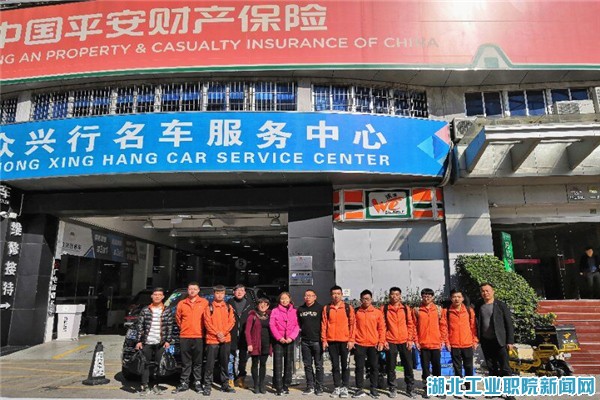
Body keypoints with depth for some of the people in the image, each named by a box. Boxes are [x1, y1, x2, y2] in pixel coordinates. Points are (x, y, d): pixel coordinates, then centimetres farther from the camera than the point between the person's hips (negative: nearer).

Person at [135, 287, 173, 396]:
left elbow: (170, 327, 3)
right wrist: (138, 341, -2)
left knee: (158, 364, 5)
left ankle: (156, 385, 16)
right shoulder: (145, 310, 4)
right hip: (147, 342, 0)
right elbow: (139, 326, 3)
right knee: (146, 364, 2)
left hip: (160, 342, 0)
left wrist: (168, 340, -4)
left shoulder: (167, 311, 4)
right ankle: (145, 386, 9)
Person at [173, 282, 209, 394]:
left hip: (199, 336, -2)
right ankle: (184, 383, 18)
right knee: (185, 362, 9)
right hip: (184, 337, 2)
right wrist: (183, 328, 13)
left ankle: (198, 383, 15)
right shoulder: (181, 303, 6)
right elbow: (177, 317, 15)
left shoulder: (204, 303, 0)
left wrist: (202, 328, 4)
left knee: (198, 362, 6)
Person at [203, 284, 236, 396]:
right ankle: (208, 385, 6)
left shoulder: (229, 307, 10)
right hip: (212, 339, -3)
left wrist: (223, 332, -10)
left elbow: (232, 322, 3)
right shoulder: (209, 307, 1)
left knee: (224, 363, 11)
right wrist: (217, 333, -13)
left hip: (226, 339, 3)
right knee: (210, 364, -3)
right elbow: (207, 323, -6)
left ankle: (225, 384, 22)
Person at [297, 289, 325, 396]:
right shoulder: (300, 309, 10)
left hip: (317, 341, -4)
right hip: (305, 341, 4)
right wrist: (300, 330, 8)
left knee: (318, 365, 3)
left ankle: (319, 387, 13)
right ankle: (310, 386, 19)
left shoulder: (320, 308, -4)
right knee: (307, 365, 9)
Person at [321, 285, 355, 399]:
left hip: (345, 341, -1)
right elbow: (323, 325, 4)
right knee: (335, 365, 9)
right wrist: (324, 340, -2)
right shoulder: (326, 308, 5)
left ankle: (345, 387, 15)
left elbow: (352, 324, 0)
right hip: (331, 341, 1)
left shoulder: (348, 308, 2)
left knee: (345, 365, 4)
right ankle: (337, 387, 18)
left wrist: (351, 340, -6)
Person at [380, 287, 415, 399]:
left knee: (408, 366, 6)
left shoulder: (406, 308, 6)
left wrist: (410, 339, -1)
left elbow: (410, 324, 6)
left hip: (405, 341, 2)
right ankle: (392, 389, 18)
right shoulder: (384, 308, 0)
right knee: (391, 367, 5)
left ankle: (410, 389, 19)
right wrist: (383, 340, -6)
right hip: (390, 342, -1)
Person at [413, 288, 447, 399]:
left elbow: (443, 325, 4)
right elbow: (414, 326, 0)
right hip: (423, 344, 0)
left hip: (436, 343, 1)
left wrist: (443, 340, 0)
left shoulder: (438, 309, 2)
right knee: (425, 367, 7)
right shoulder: (416, 310, 0)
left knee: (437, 366, 9)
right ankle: (427, 388, 17)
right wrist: (416, 341, -4)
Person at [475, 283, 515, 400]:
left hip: (500, 341, -4)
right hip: (485, 342, 4)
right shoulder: (479, 307, 7)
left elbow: (509, 324, -5)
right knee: (491, 368, 11)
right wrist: (477, 339, 1)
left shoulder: (501, 305, -4)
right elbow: (477, 324, 11)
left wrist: (510, 341, -9)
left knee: (504, 368, -3)